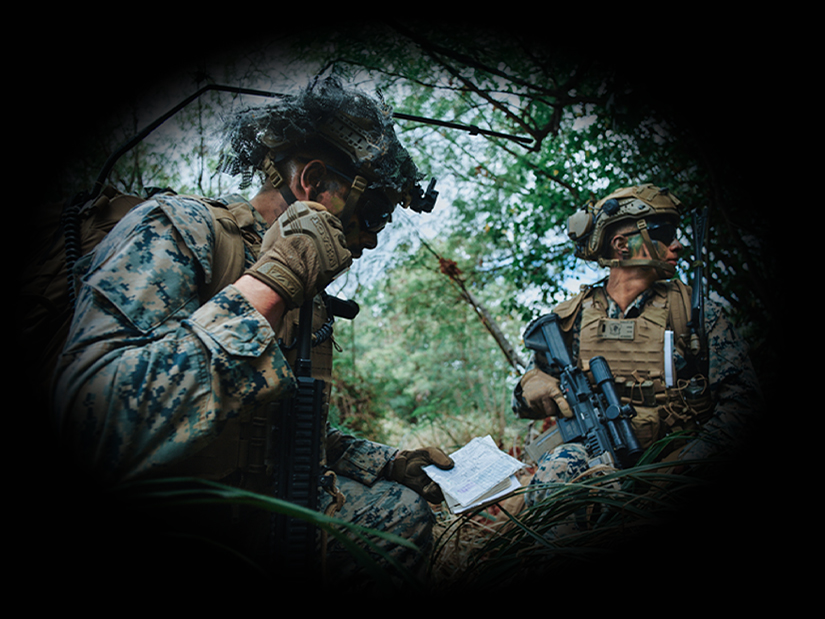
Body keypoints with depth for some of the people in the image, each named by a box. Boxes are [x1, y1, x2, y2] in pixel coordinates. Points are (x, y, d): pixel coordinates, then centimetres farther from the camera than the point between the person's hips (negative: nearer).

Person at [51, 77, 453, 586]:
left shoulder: (308, 300, 9)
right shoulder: (180, 225, -16)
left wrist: (386, 462, 12)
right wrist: (271, 281, -30)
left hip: (255, 504, 8)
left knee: (404, 511, 6)